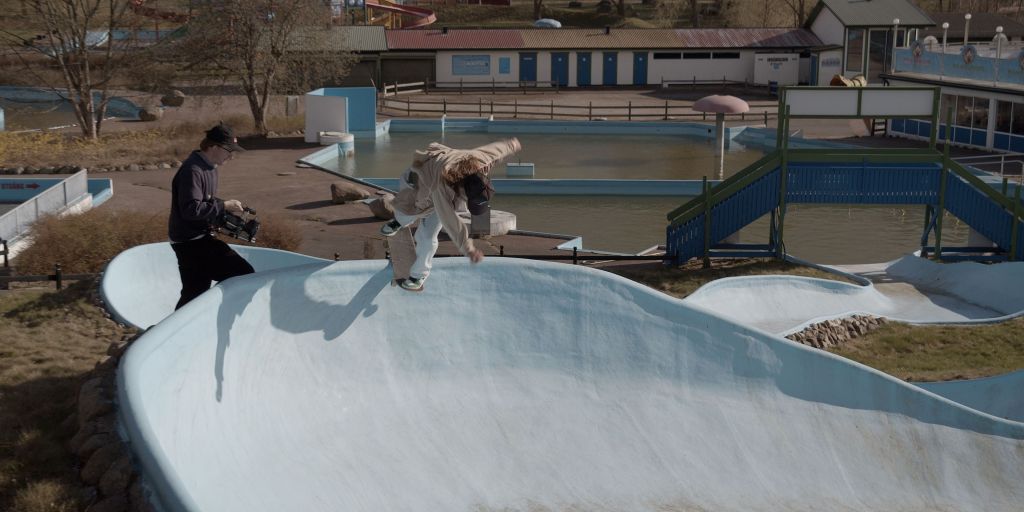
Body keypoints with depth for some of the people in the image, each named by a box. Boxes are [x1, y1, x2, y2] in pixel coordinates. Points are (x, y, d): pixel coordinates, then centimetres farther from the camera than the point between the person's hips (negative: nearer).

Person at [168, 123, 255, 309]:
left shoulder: (209, 167, 14)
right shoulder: (192, 170, -19)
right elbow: (191, 209, -27)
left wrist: (227, 212, 6)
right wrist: (224, 206, -20)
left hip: (199, 238, 10)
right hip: (191, 241, -10)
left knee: (194, 293, 16)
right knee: (244, 274, -14)